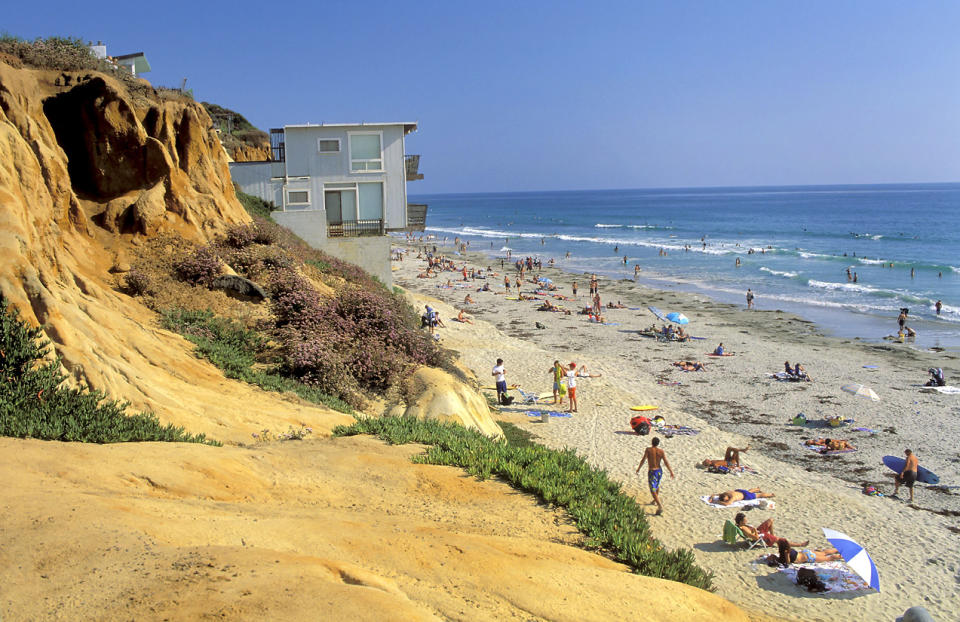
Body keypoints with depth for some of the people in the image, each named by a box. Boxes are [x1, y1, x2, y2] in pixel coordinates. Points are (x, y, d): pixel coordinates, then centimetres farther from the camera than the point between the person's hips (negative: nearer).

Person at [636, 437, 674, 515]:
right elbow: (666, 462, -11)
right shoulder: (661, 451, -8)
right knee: (657, 485, 32)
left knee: (653, 491, -3)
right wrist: (671, 472, -5)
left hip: (652, 472, -5)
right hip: (659, 471, 5)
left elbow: (643, 460, -16)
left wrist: (638, 468, -3)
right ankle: (656, 500, 50)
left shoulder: (648, 449, -15)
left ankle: (660, 506, -17)